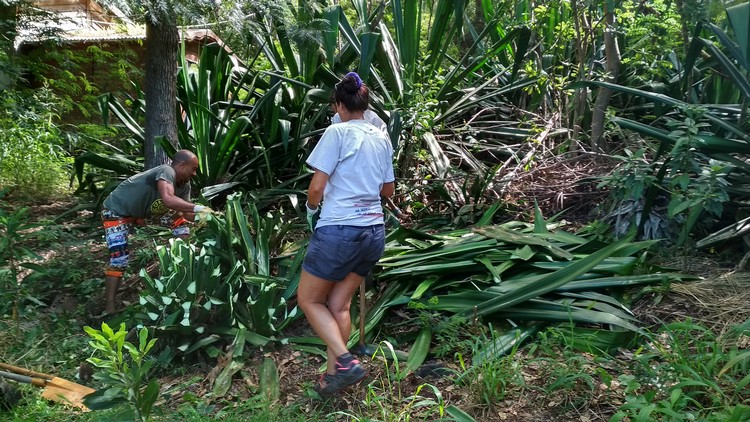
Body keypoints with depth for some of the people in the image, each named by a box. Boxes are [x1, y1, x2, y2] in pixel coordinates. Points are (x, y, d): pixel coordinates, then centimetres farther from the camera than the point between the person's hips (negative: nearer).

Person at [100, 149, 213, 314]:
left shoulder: (184, 186, -6)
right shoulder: (167, 171, -33)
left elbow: (185, 212, -8)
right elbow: (168, 199, -50)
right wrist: (198, 208, -50)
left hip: (143, 209, 9)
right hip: (116, 210, -9)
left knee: (180, 221, 4)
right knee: (119, 258, -18)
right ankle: (109, 307, -12)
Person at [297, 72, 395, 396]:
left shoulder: (337, 132, -8)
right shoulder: (382, 138, 11)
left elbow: (317, 187, -13)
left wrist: (311, 208, 8)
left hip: (339, 230, -7)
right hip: (374, 232, 7)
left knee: (308, 299, 10)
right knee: (339, 305, 15)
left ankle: (345, 361, -4)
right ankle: (333, 374, 17)